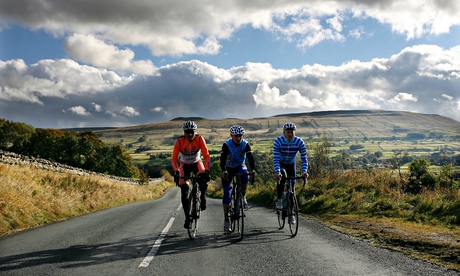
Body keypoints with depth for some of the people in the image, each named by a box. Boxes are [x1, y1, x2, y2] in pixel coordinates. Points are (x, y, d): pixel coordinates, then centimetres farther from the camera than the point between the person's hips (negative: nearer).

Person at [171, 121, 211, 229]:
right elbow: (174, 159, -30)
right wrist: (177, 171, -47)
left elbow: (206, 156, -29)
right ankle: (187, 217, -1)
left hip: (196, 163, 0)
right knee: (184, 189, -12)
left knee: (203, 178, -32)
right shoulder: (179, 141, -26)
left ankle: (203, 198, -5)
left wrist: (207, 170, -43)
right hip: (184, 165, 0)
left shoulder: (200, 139, -25)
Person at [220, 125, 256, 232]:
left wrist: (253, 169, -43)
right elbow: (222, 159, -32)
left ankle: (243, 197, -10)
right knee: (226, 194, -8)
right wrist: (223, 171, -48)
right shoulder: (226, 145, -22)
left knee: (245, 177, -35)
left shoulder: (245, 144, -17)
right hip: (228, 168, -1)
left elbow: (250, 157, -26)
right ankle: (226, 219, 0)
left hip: (240, 166, 1)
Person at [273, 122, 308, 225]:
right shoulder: (278, 141, -29)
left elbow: (304, 158, -24)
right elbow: (276, 158, -34)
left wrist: (304, 171, -39)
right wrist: (277, 172, -47)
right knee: (281, 179, -29)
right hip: (281, 163, -2)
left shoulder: (299, 142, -24)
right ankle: (279, 199, -3)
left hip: (291, 164, 2)